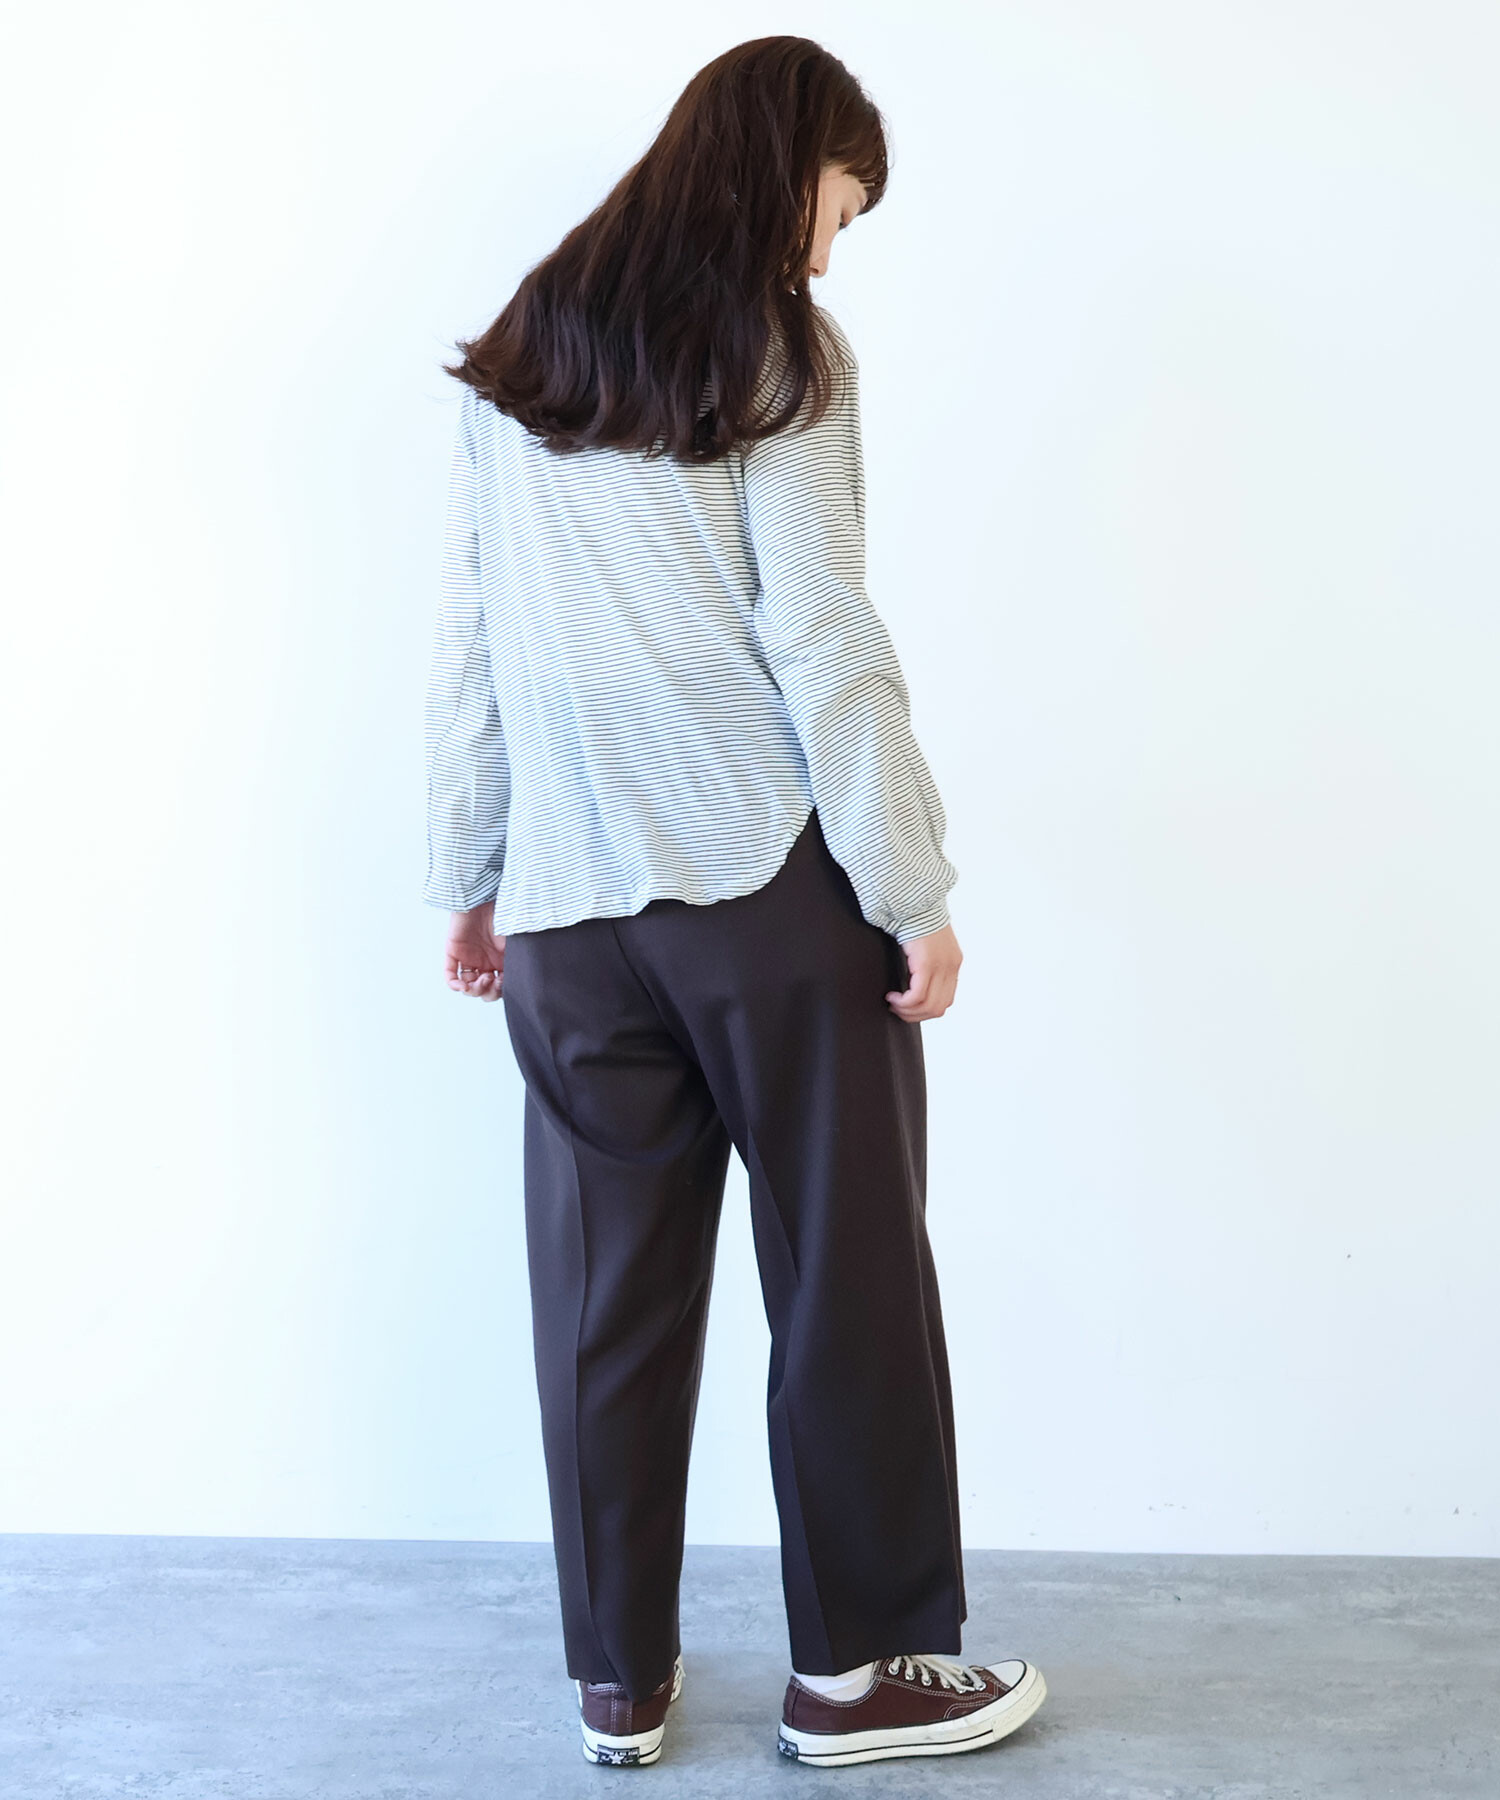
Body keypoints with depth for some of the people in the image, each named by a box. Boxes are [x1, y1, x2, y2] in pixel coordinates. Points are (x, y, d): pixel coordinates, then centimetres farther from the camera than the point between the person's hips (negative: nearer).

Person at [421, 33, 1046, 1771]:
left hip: (569, 900, 5)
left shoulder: (518, 354, 12)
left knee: (607, 1299, 10)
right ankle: (856, 1665, 19)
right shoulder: (776, 349, -3)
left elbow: (466, 647, 11)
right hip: (771, 880, -5)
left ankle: (618, 1681, 21)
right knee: (849, 1275, 7)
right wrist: (915, 888, -6)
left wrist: (470, 874, 16)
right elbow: (819, 640, -10)